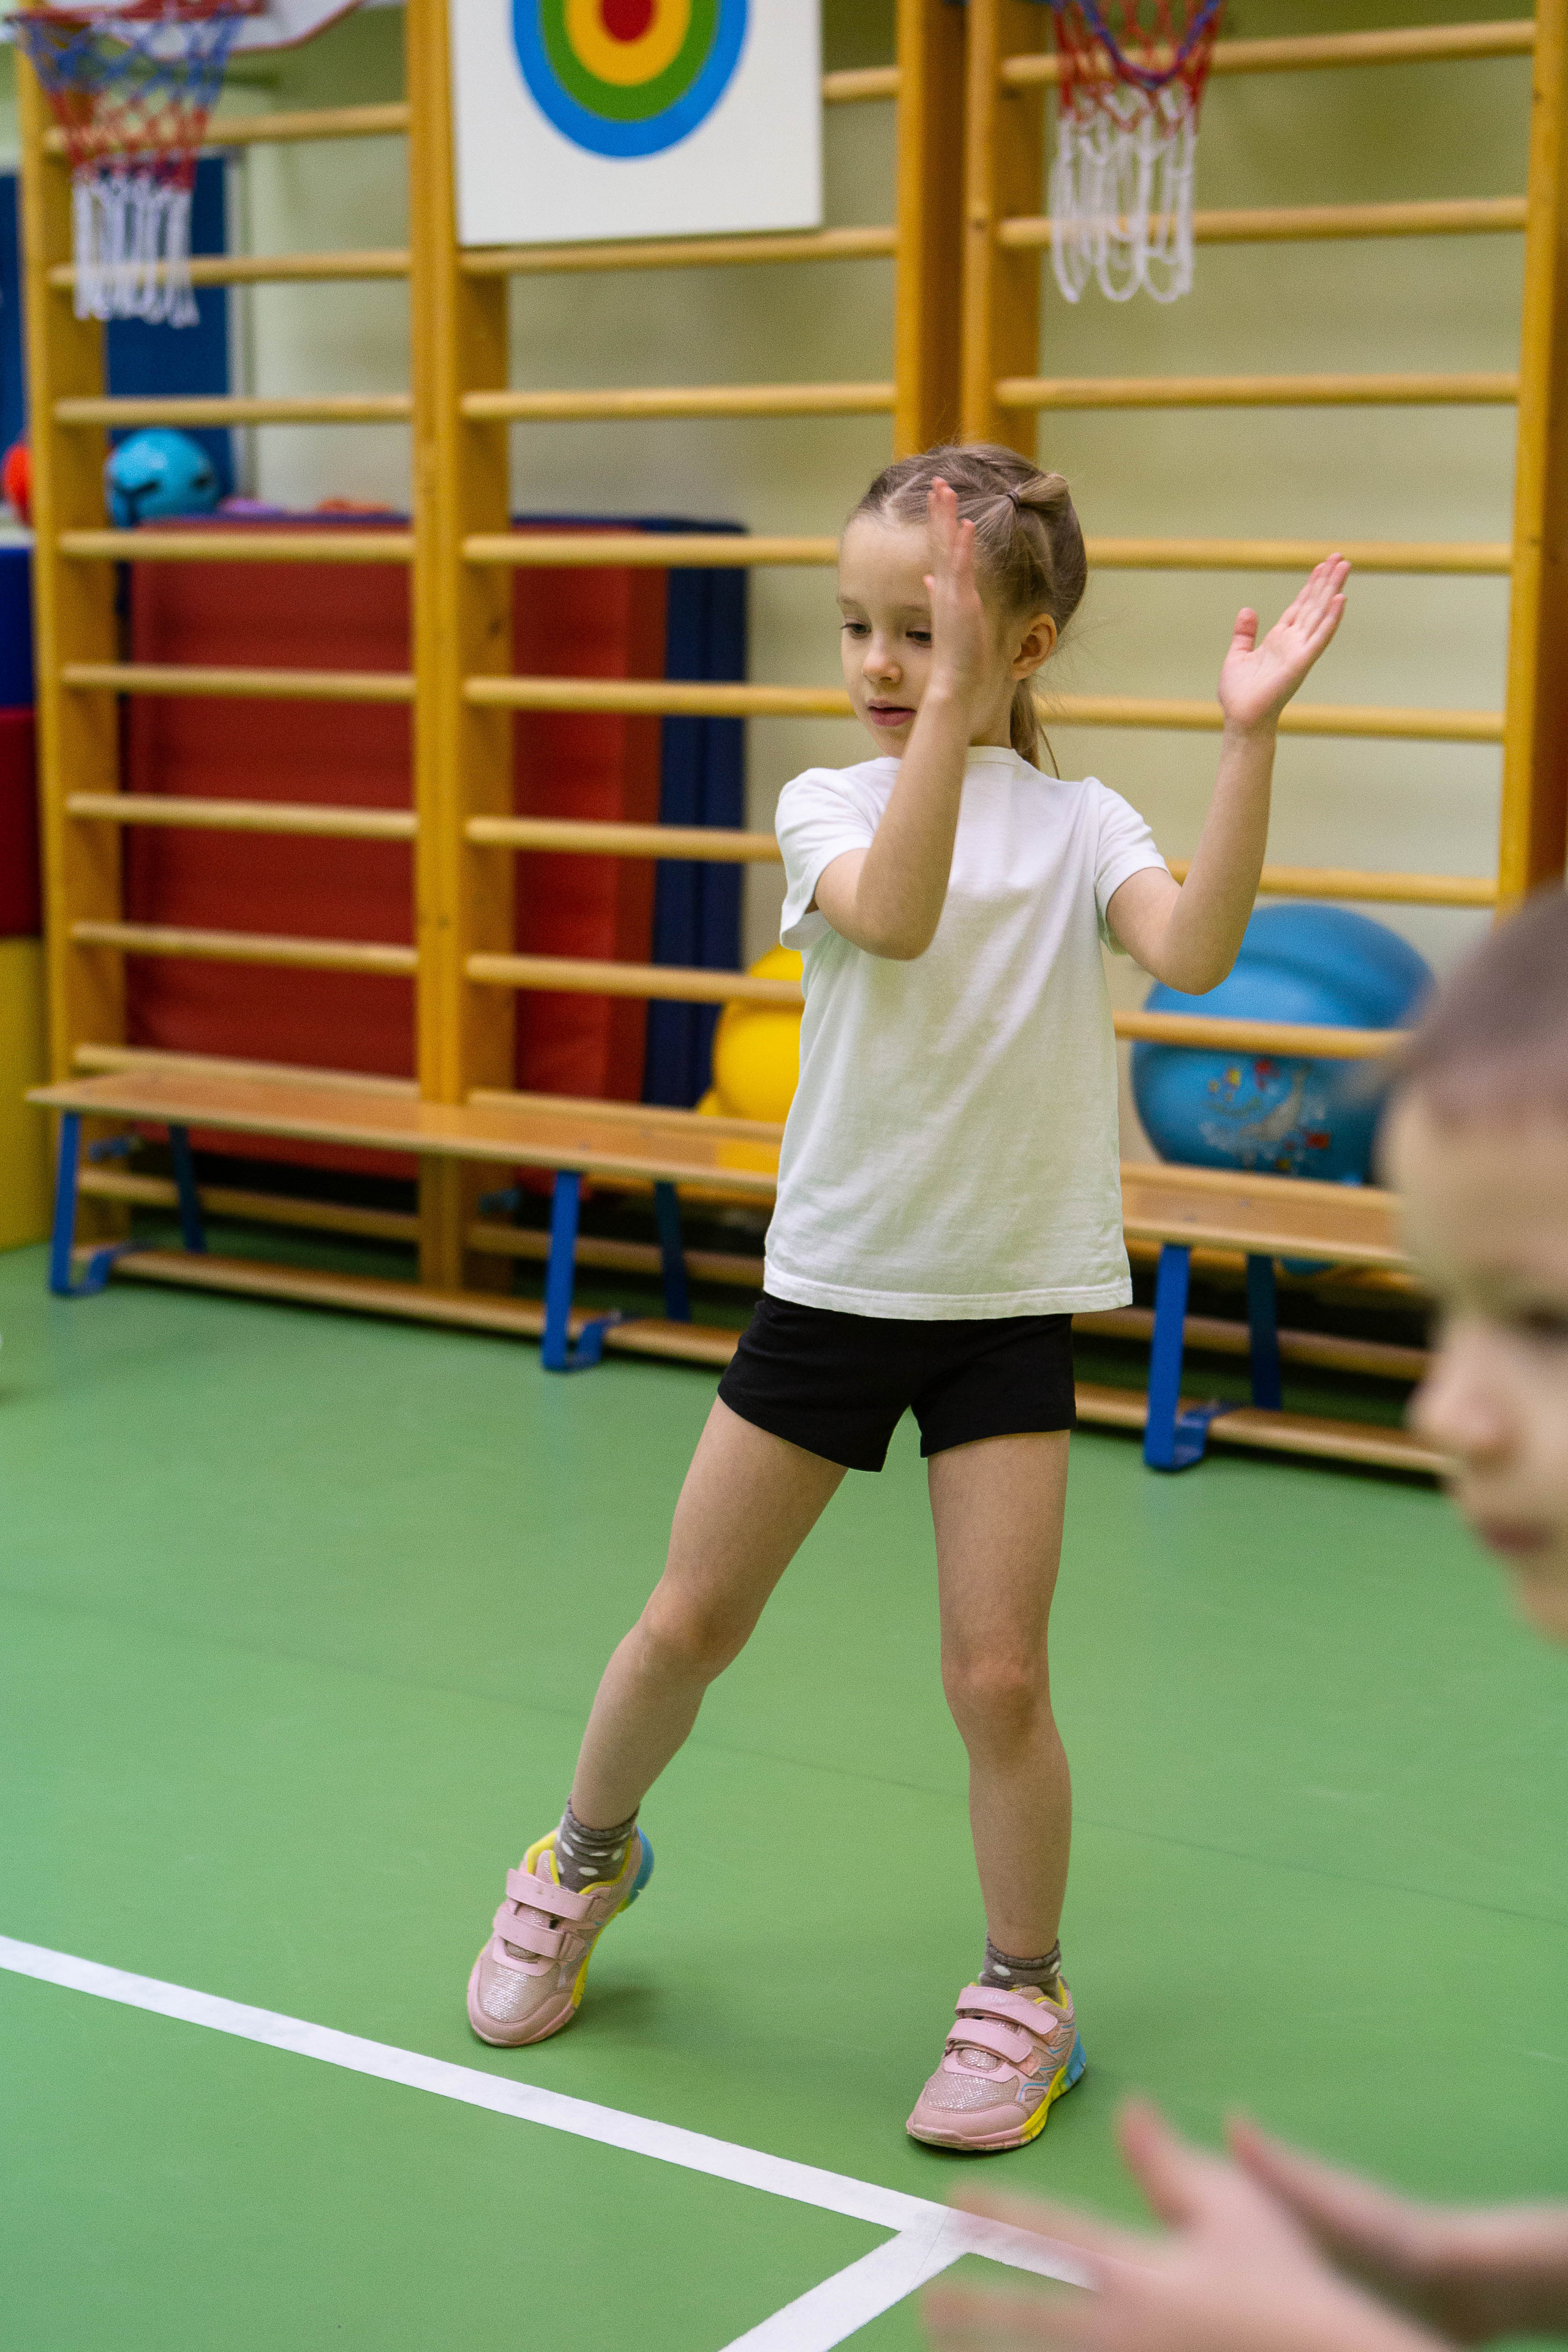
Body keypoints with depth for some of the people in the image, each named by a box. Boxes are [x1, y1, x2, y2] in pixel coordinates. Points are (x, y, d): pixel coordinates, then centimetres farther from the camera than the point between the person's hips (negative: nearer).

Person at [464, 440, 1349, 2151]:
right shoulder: (828, 804, -3)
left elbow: (1191, 949, -24)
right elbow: (895, 915, -28)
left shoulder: (1077, 824, -2)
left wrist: (1247, 737, -31)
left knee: (996, 1674, -2)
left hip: (1007, 1304, -1)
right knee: (690, 1625, 12)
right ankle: (587, 1861, 39)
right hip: (828, 1283, 1)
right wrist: (952, 710, -38)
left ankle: (1023, 1997, 19)